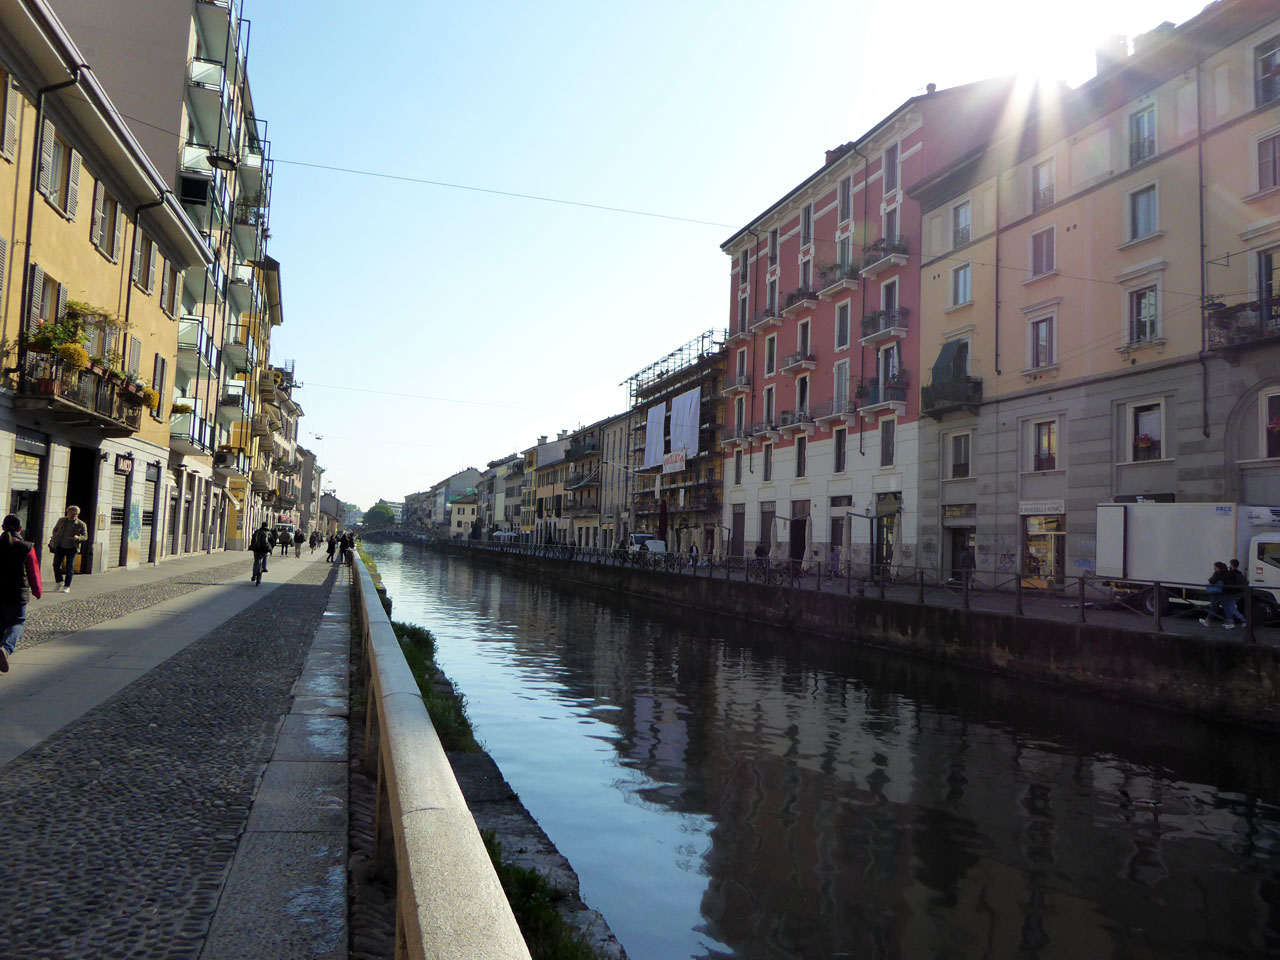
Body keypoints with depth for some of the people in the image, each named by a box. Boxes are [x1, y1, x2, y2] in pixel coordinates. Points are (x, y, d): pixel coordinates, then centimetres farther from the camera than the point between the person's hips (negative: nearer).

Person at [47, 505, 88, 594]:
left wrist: (78, 538, -26)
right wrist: (55, 538, 5)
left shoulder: (81, 524, -5)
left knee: (69, 567, -3)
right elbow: (55, 529, 19)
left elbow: (85, 536, -5)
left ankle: (67, 586, 5)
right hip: (60, 546, 3)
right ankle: (59, 583, 21)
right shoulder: (61, 521, 4)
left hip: (72, 548, -3)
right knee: (56, 565, 2)